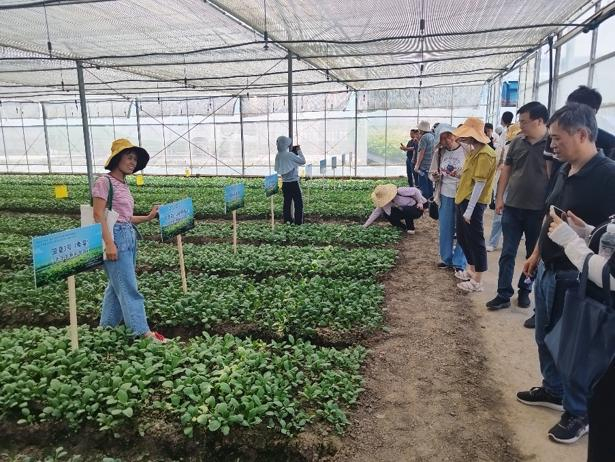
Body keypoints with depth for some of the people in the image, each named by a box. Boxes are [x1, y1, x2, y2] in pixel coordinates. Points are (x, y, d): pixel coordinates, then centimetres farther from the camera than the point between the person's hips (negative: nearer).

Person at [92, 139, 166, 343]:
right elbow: (98, 215, -15)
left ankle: (107, 326, 29)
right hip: (115, 236, -9)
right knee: (128, 287, -5)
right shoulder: (105, 182, -9)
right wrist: (109, 243, -23)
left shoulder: (123, 185, 14)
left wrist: (148, 217, 11)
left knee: (117, 285, 16)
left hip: (129, 236, 9)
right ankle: (143, 331, 0)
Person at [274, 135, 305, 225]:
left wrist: (294, 151, 12)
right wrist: (299, 151, -1)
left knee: (287, 202, 12)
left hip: (285, 183, 7)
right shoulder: (290, 155, -18)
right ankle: (298, 221, 0)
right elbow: (303, 161, -12)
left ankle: (287, 220, 15)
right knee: (298, 203, 1)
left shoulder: (278, 155, 3)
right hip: (293, 182, -7)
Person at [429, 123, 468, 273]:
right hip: (445, 195, 4)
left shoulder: (466, 150, -10)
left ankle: (459, 263, 15)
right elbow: (433, 174, 12)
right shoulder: (439, 152, 3)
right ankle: (447, 259, 29)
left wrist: (462, 176, -25)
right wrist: (435, 175, -10)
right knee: (445, 229, 13)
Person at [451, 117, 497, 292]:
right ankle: (471, 270, 35)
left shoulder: (484, 154, -18)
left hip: (473, 203, -10)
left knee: (475, 240, -2)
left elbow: (480, 183, -21)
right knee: (462, 236, 19)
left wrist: (470, 209, -21)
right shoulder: (473, 150, 13)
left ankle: (477, 281, 8)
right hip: (463, 199, 10)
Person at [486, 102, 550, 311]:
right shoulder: (516, 142, 3)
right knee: (507, 253, 4)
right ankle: (503, 294, 11)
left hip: (538, 210, -3)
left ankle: (525, 290, 30)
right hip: (512, 207, 3)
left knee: (534, 254, 13)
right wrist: (499, 197, 7)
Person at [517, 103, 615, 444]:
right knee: (545, 337, 22)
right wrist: (536, 253, 20)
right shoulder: (565, 170, 5)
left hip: (575, 276, -8)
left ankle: (579, 413, 29)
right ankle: (553, 390, 43)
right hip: (547, 270, 8)